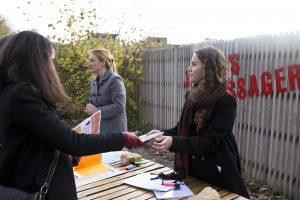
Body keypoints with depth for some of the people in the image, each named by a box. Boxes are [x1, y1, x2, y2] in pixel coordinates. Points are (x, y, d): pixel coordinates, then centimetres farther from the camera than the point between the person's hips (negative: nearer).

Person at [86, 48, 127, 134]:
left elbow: (119, 106, -22)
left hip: (114, 129, -7)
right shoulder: (94, 81, 9)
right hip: (98, 127, 7)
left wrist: (97, 110, -18)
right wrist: (90, 108, -5)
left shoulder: (115, 80, -15)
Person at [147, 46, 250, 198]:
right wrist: (163, 134, -9)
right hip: (192, 169, 6)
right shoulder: (192, 97, 1)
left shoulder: (226, 102, -19)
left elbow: (209, 141, -24)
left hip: (218, 174, -6)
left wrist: (173, 142, -36)